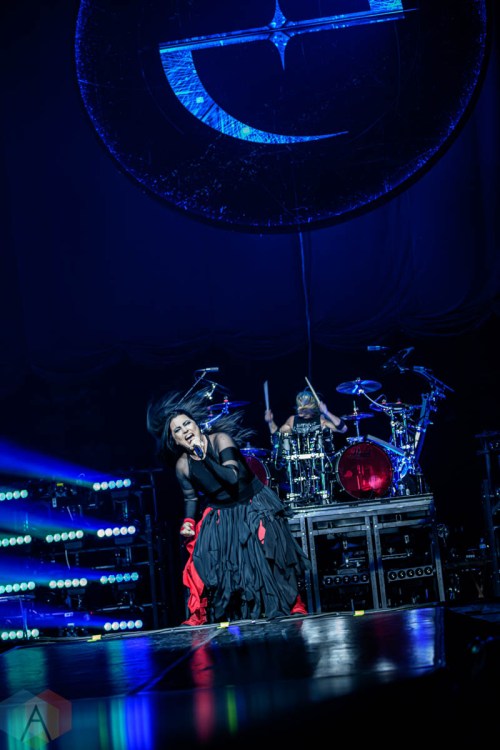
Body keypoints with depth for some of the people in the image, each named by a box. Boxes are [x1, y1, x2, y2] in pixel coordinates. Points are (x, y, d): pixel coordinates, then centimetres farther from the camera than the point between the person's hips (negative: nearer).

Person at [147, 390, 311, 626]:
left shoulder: (220, 439, -20)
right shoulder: (183, 465, -8)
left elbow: (232, 477, -31)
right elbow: (191, 497, 7)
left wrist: (204, 456, -33)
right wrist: (188, 521, -10)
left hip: (254, 511, -3)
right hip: (221, 520, 3)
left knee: (266, 563, -8)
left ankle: (292, 610, 7)